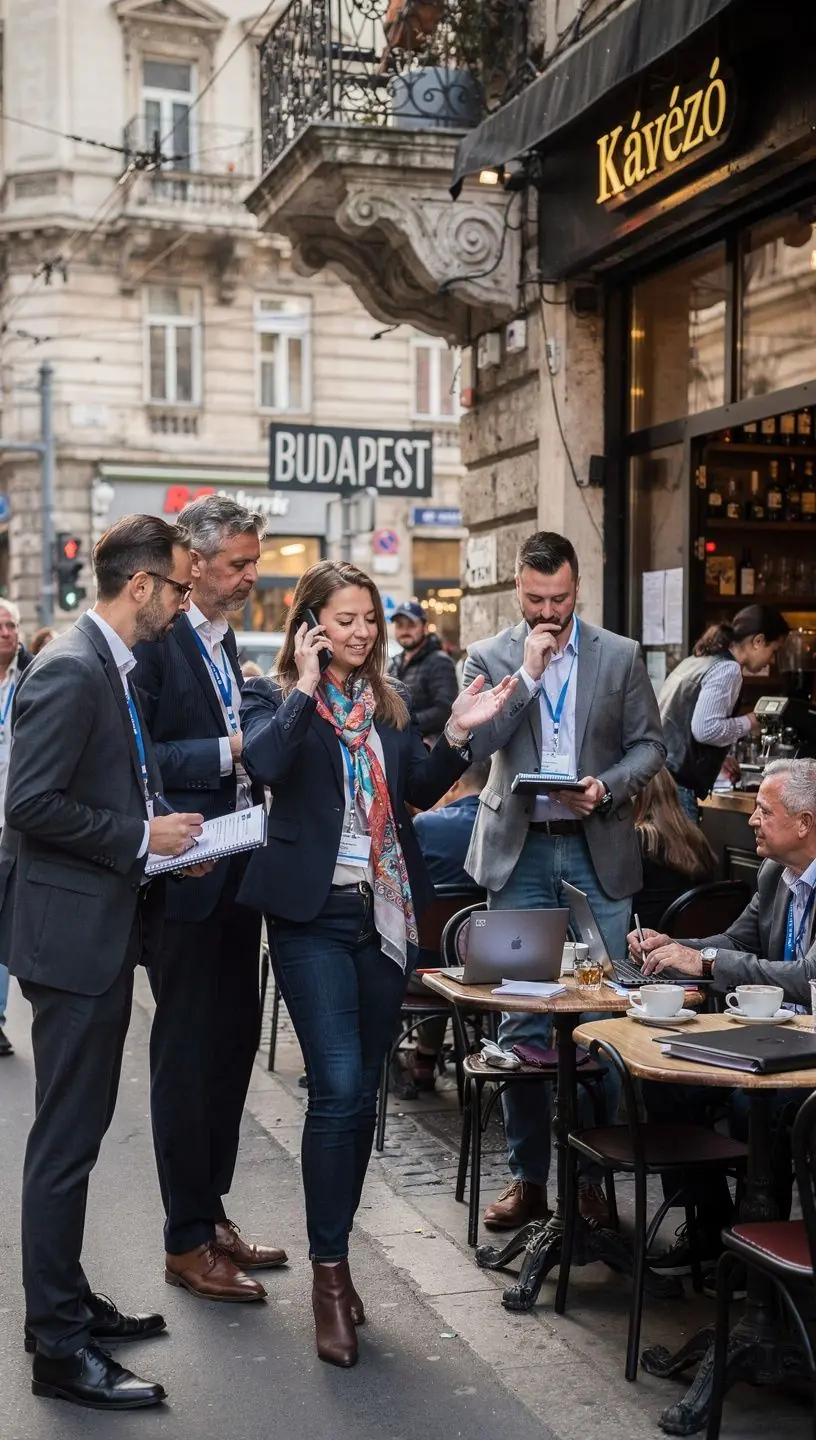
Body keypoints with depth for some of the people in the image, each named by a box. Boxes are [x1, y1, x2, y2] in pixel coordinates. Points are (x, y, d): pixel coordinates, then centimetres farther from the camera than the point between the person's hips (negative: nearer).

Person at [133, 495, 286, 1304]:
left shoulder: (223, 641, 14)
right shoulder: (156, 640, -14)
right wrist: (226, 751, -23)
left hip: (235, 873, 9)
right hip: (186, 878, -9)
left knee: (231, 1047, 15)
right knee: (188, 1055, 1)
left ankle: (210, 1213, 29)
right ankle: (186, 1243, 14)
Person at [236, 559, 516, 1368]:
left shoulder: (389, 700, 12)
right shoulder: (274, 694, -2)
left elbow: (420, 790, 8)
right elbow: (263, 762, -21)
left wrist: (459, 735, -6)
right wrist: (306, 686, -17)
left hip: (386, 909, 5)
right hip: (315, 912, -5)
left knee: (361, 1090, 11)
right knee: (338, 1088, -12)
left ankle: (336, 1252, 24)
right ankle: (329, 1274, -2)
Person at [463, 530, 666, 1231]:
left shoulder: (621, 656, 3)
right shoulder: (490, 658, 2)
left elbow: (650, 745, 4)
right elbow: (474, 745, -10)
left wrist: (607, 788, -14)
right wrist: (527, 673, -15)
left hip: (598, 852, 0)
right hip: (521, 854, 0)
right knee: (521, 1021, 5)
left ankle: (592, 1175, 17)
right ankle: (529, 1177, 16)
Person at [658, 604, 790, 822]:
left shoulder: (697, 661, 17)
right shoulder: (727, 669, -10)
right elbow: (705, 729, -19)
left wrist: (719, 761, 30)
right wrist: (747, 723, -3)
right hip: (674, 783, -9)